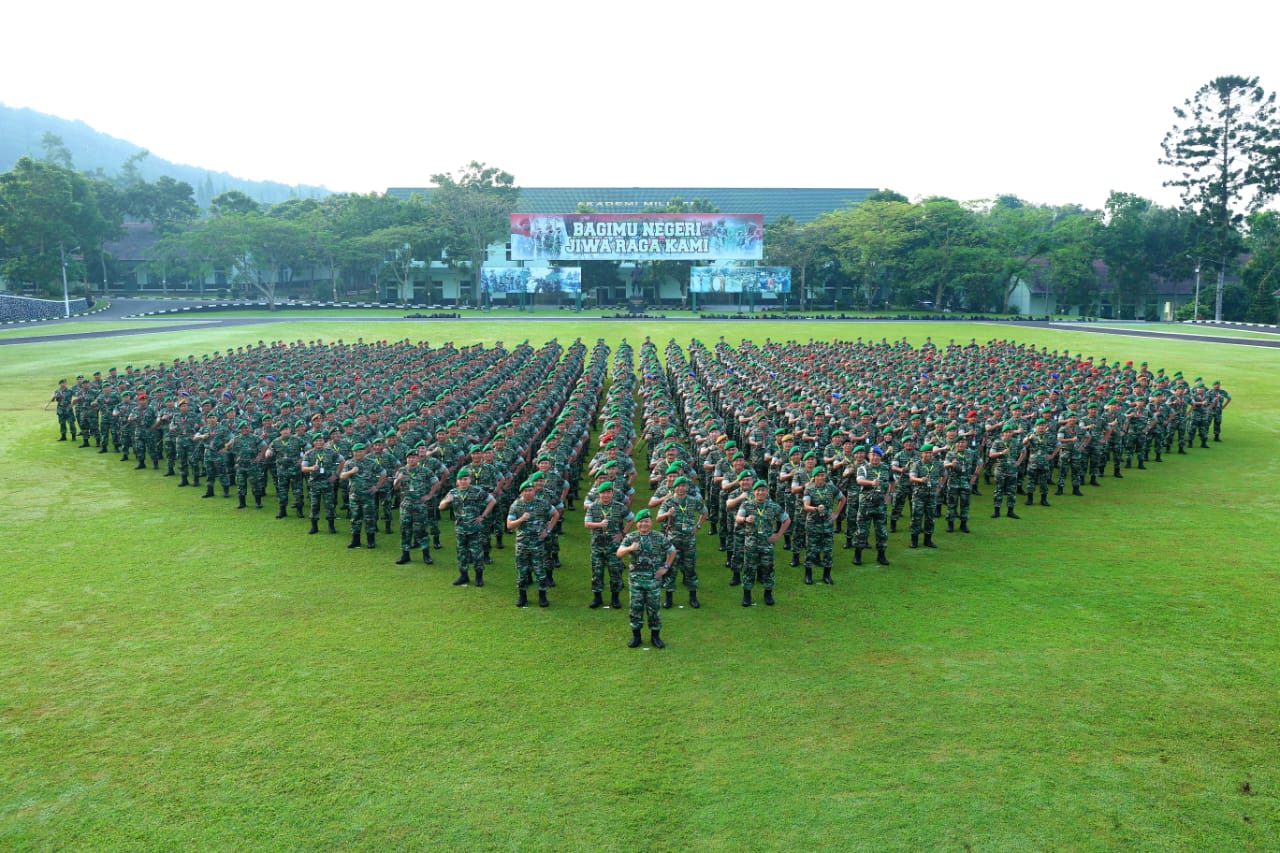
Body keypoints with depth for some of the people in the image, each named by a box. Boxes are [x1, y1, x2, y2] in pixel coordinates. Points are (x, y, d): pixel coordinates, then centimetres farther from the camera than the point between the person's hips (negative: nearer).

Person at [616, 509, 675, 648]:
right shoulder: (630, 537, 0)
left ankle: (655, 635, 18)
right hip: (636, 578, 1)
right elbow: (619, 553, -11)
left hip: (653, 579, -1)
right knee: (636, 607, 6)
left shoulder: (659, 538, -1)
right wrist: (629, 548, -31)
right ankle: (636, 635, 19)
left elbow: (672, 552, 11)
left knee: (654, 608, 5)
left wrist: (666, 567, 2)